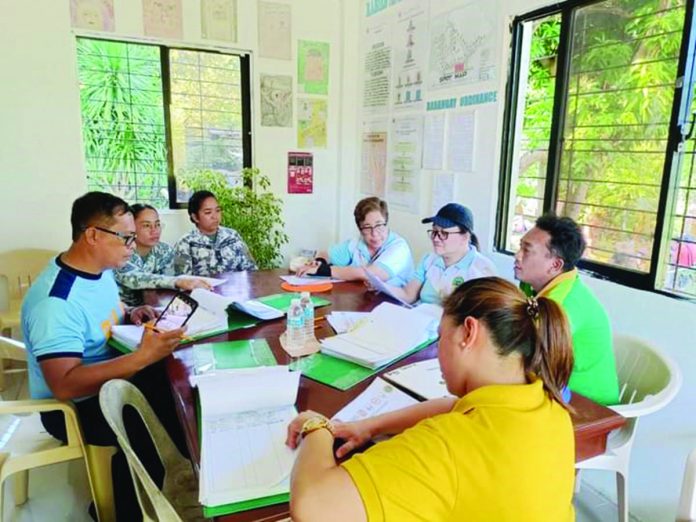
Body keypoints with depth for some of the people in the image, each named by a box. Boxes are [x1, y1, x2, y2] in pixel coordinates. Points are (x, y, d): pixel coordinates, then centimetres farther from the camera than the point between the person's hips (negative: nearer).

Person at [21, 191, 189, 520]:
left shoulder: (101, 268, -2)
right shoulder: (56, 302, -30)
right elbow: (65, 385, -36)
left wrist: (130, 314, -2)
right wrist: (142, 357, -41)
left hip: (109, 379, 9)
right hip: (73, 407, -8)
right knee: (148, 432, -24)